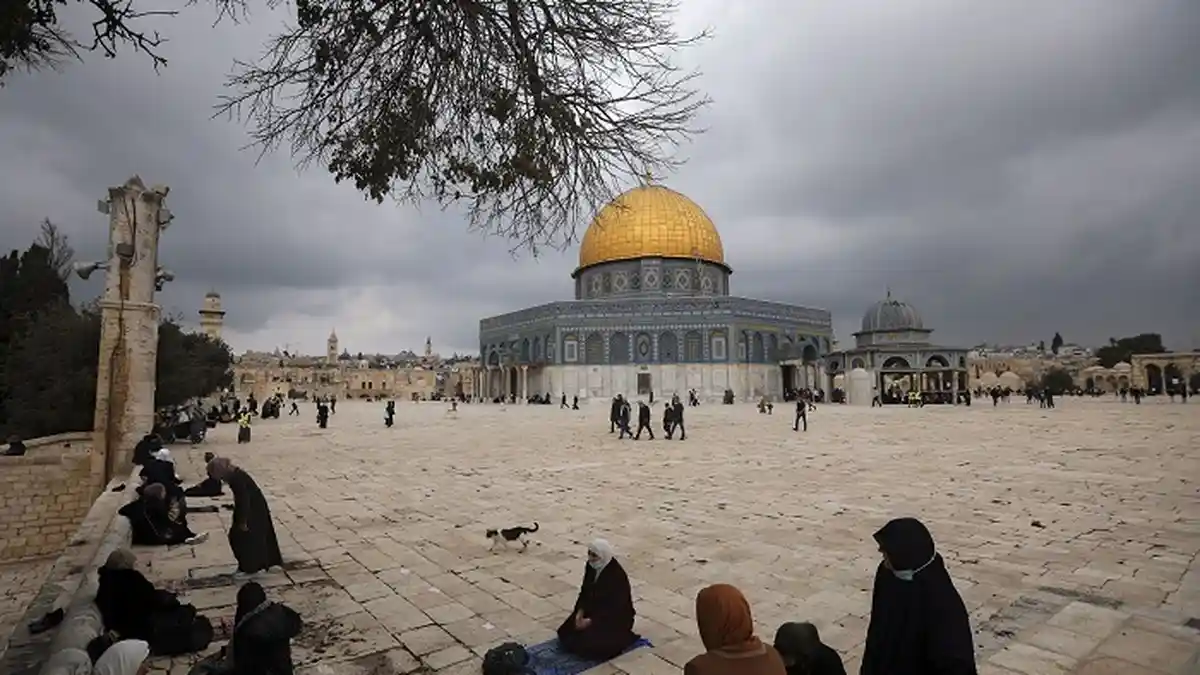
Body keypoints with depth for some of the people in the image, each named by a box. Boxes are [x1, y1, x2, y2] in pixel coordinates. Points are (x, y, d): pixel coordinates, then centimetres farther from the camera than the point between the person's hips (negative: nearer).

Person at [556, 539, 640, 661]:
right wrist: (580, 612, -12)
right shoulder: (591, 566, -6)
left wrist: (590, 621, -23)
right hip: (595, 610, 7)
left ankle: (621, 637, 4)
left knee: (591, 643, -24)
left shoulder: (617, 576, -28)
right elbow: (585, 591, 3)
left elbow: (615, 608, -25)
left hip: (617, 618, -7)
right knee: (565, 632, -1)